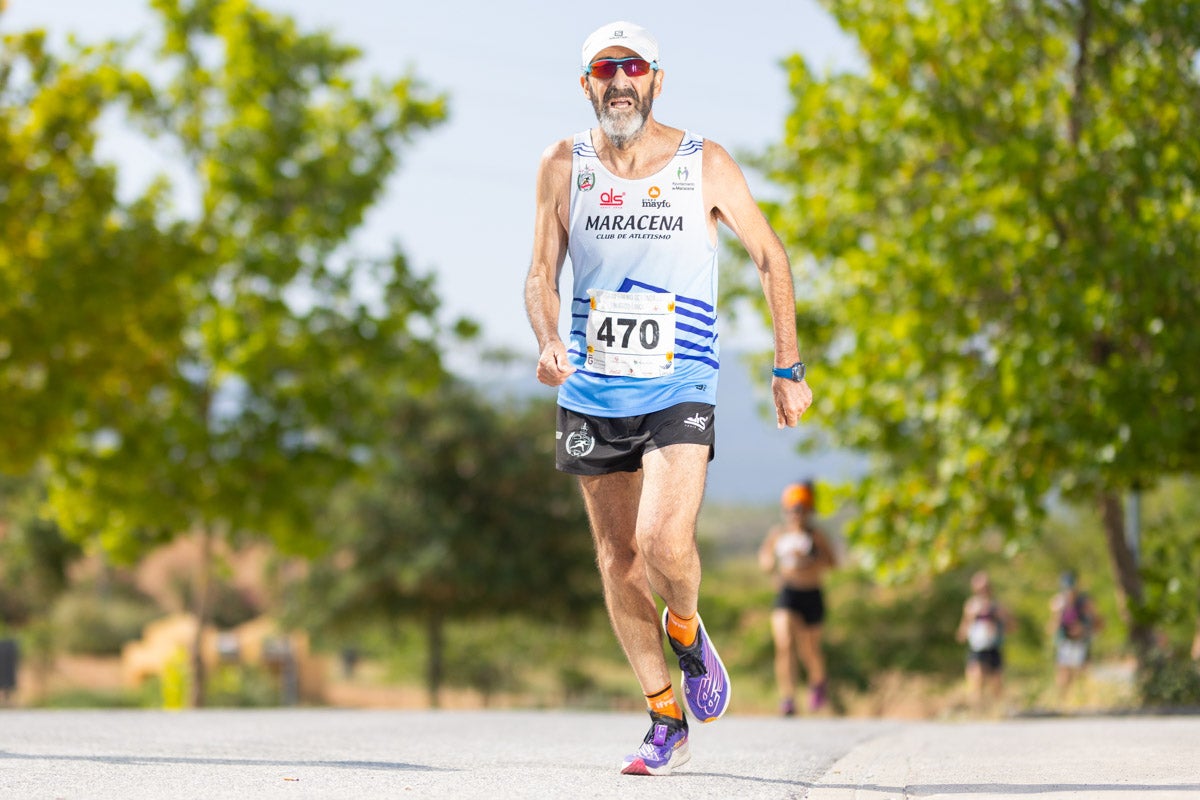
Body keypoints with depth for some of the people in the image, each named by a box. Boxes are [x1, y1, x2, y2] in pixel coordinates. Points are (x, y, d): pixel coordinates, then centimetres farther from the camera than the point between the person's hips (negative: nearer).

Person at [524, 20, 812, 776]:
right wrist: (548, 341, -16)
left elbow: (770, 257, 7)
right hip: (591, 392, 3)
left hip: (679, 388, -3)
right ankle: (667, 720, 19)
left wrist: (789, 368, 6)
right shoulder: (565, 166, 1)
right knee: (618, 556, 6)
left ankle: (687, 633, 12)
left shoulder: (705, 164, -3)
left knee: (665, 543, -22)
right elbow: (541, 273, 5)